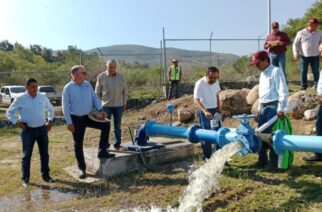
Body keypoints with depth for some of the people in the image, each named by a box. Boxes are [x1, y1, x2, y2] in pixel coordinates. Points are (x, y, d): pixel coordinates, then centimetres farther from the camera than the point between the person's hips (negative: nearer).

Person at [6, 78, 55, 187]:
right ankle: (25, 178, 14)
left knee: (44, 153, 11)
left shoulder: (43, 97, 3)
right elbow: (9, 112, 3)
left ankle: (45, 174, 25)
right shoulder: (20, 99, -6)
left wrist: (50, 121, 10)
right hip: (28, 130, -3)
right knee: (27, 155, 3)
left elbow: (51, 109, 19)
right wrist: (16, 122, -10)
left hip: (42, 129, 3)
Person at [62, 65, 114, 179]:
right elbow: (65, 106, -10)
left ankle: (102, 152, -1)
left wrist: (100, 109, -8)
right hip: (76, 119, -4)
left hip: (89, 116, 4)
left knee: (106, 125, -13)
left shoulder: (87, 85, 4)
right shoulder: (68, 88, -10)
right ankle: (82, 168, 17)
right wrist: (69, 122, -14)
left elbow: (94, 98, 9)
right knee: (78, 144, 4)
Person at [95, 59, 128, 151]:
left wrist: (124, 103, 7)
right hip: (106, 105, -2)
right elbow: (97, 92, 2)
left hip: (119, 105, 2)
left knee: (118, 126, 9)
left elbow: (125, 90, 11)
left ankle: (117, 144, 19)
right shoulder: (101, 77, -3)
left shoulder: (120, 76, 4)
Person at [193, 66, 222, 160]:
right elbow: (196, 100, -29)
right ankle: (207, 156, 13)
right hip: (204, 111, -7)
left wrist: (219, 108, 10)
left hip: (214, 110, 7)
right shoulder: (200, 84, -22)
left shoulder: (216, 82, -1)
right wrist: (205, 111, -42)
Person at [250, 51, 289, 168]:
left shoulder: (276, 71, -10)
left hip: (273, 106, -9)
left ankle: (274, 162, 5)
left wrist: (280, 109, -20)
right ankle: (262, 160, 20)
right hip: (263, 107, 9)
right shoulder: (262, 74, 17)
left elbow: (283, 91, -15)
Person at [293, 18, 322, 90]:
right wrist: (296, 53, -8)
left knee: (315, 71, 3)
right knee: (303, 72, 3)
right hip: (304, 56, -1)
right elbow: (295, 44, 2)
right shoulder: (301, 33, -1)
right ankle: (303, 86, 13)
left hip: (315, 56, 1)